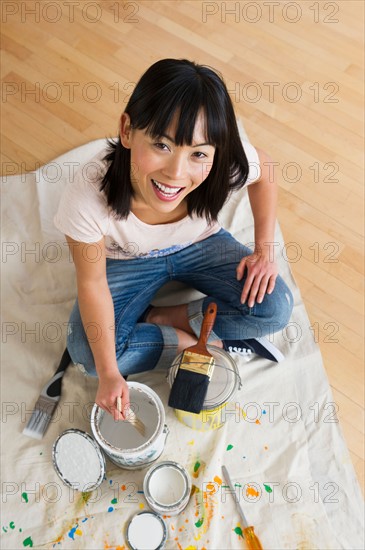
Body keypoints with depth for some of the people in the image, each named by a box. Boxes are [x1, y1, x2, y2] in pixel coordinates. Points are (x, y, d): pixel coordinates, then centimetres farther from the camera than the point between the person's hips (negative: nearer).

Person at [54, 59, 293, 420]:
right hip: (127, 261, -1)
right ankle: (217, 341, -5)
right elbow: (92, 283, -23)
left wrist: (263, 250, -10)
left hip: (200, 245, 2)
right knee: (88, 354, -20)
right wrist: (108, 374, -21)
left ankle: (155, 318, -2)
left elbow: (264, 170, -8)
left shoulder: (228, 165, -35)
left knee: (275, 309, -17)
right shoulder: (87, 198, -39)